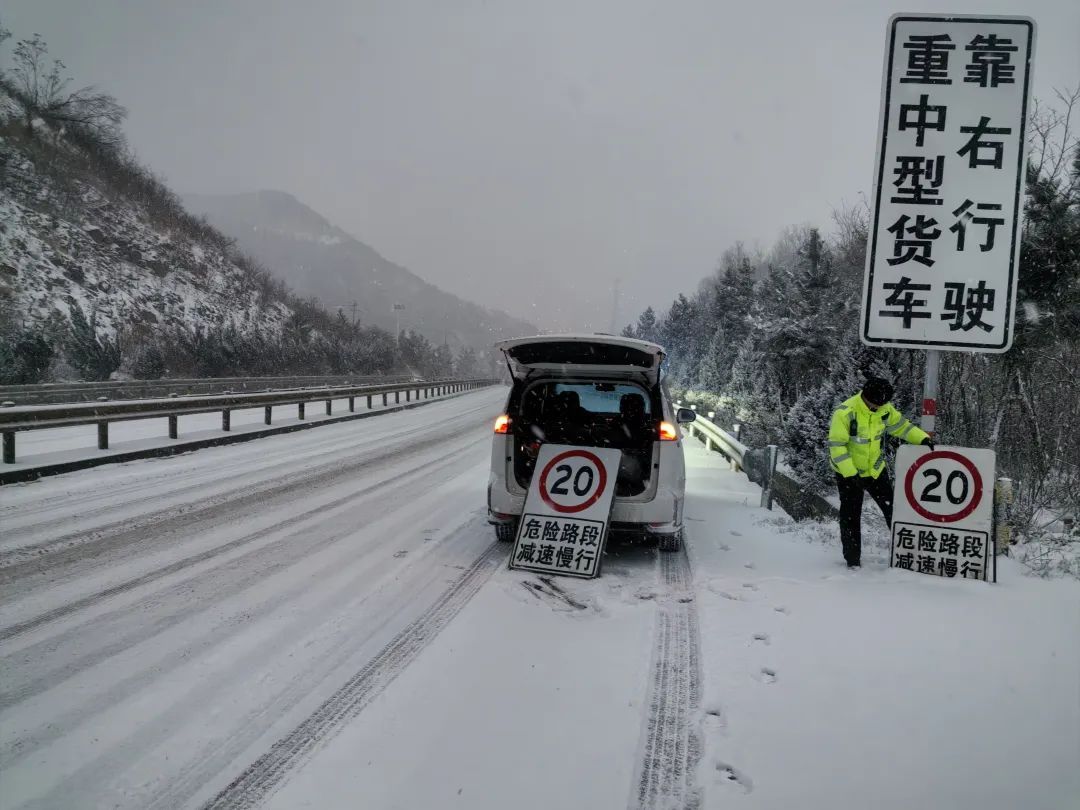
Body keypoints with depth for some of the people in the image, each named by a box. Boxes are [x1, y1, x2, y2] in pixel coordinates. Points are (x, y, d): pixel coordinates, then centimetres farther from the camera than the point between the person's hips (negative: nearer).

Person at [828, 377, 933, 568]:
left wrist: (922, 438, -6)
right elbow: (837, 446, -25)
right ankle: (852, 559, 12)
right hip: (849, 473, -5)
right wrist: (850, 473, -29)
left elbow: (901, 425, 9)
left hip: (875, 469, 5)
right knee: (851, 516, 1)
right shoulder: (845, 412, -26)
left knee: (892, 508, 12)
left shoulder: (884, 409, -7)